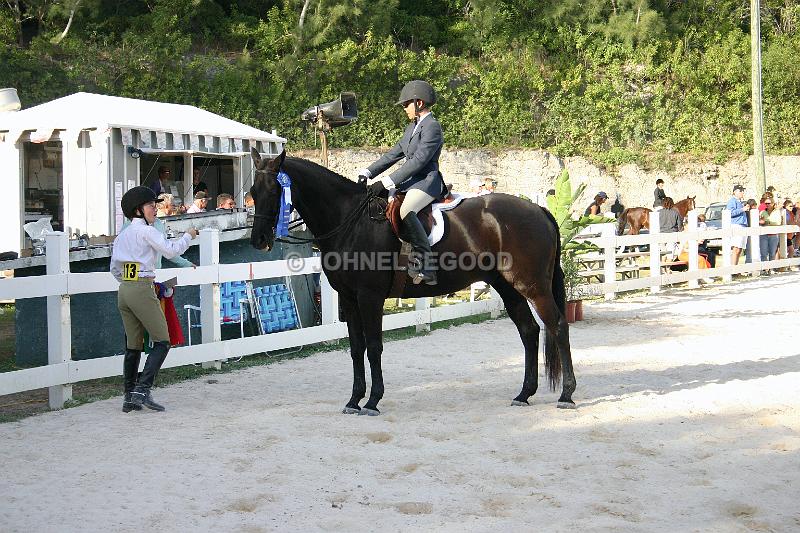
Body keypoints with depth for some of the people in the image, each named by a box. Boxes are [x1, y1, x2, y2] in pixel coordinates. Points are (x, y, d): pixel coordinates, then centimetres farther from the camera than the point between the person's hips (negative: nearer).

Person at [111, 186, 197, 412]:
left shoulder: (122, 235, 17)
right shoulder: (146, 231, -6)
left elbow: (115, 269, 20)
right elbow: (171, 250, -12)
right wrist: (188, 235, 4)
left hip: (124, 290, 8)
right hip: (142, 290, -8)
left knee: (133, 346, 11)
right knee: (162, 341, -2)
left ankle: (129, 398, 10)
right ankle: (142, 389, -14)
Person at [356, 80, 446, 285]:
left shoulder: (432, 127, -11)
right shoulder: (412, 127, 20)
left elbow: (417, 161, -20)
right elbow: (393, 154, 20)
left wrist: (386, 183, -24)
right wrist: (367, 173, 7)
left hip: (427, 181, -10)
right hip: (409, 181, 10)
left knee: (405, 211, -37)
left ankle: (426, 265, -33)